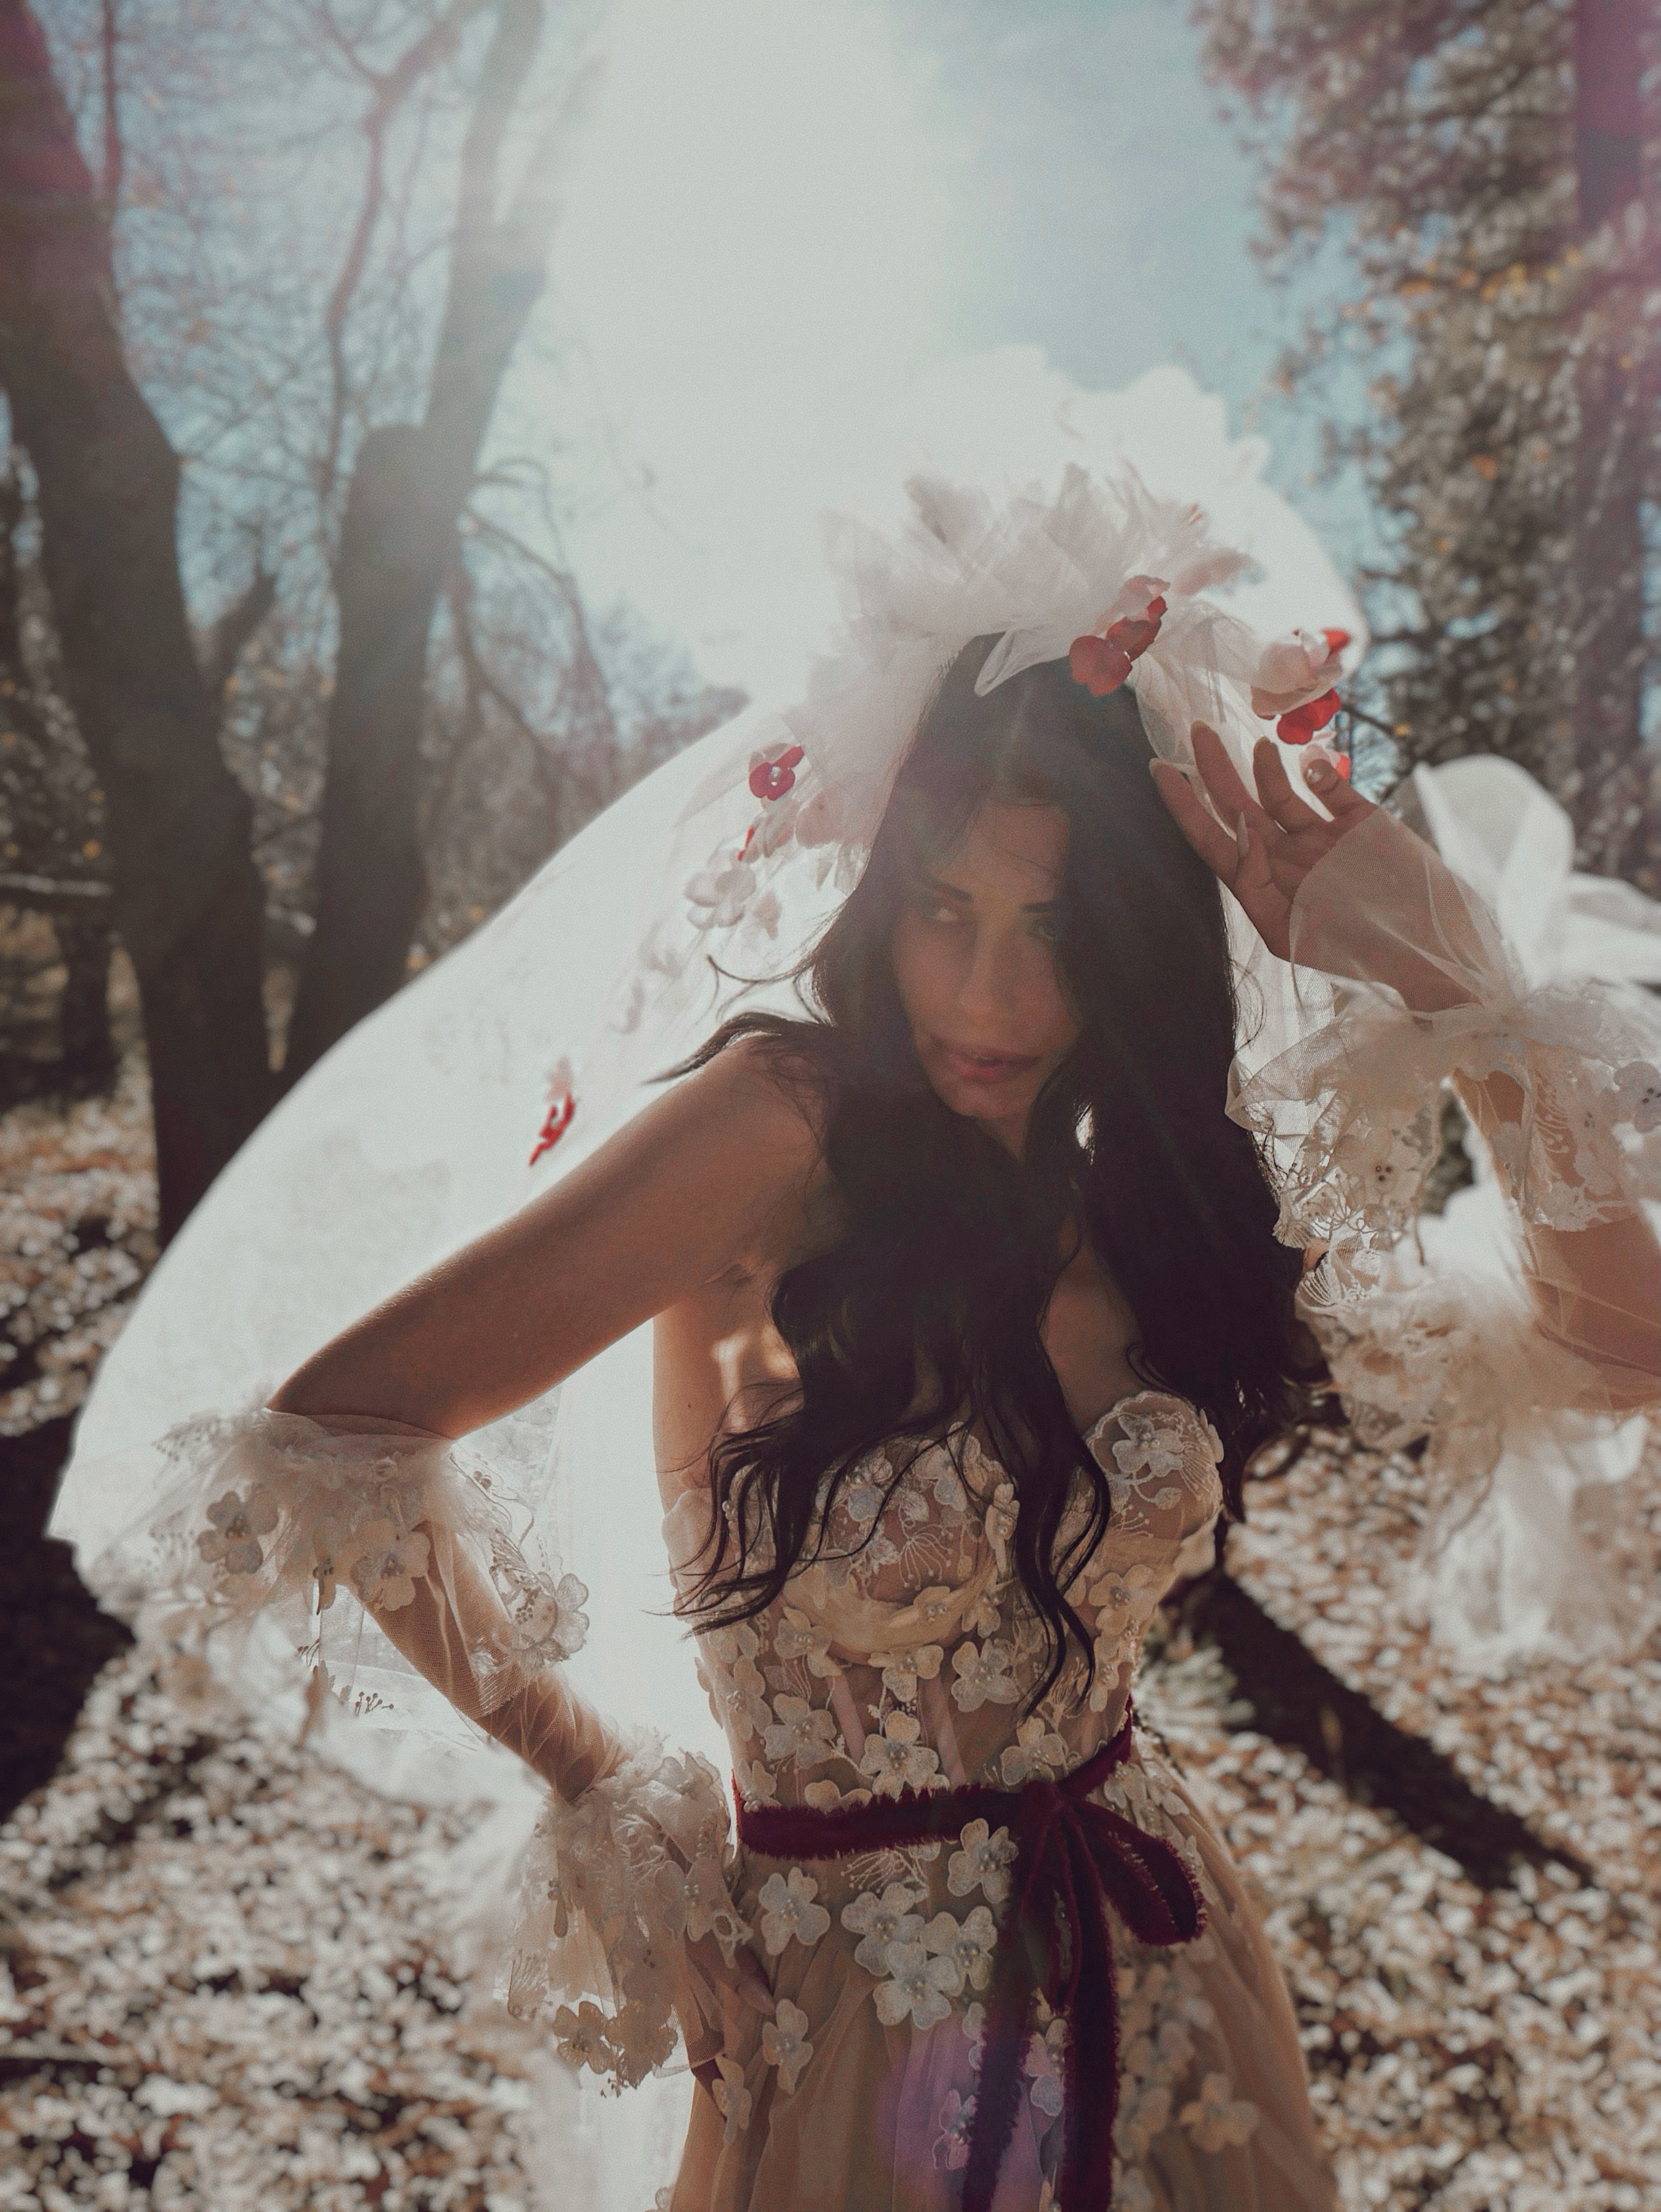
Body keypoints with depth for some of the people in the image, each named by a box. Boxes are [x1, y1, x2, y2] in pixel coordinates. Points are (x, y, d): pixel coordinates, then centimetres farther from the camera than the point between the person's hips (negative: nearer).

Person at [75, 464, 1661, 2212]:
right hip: (857, 2043, -5)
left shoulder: (1151, 1187, -6)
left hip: (1166, 1989, 5)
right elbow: (332, 1437, -22)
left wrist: (1457, 993, -14)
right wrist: (580, 1763, -11)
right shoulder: (793, 1125, -22)